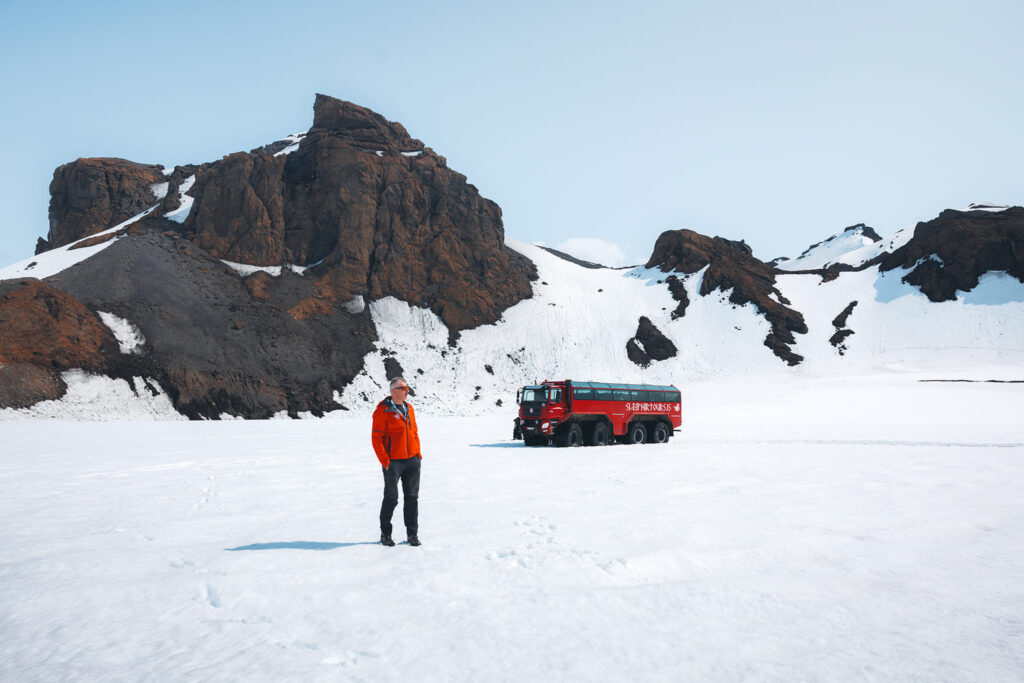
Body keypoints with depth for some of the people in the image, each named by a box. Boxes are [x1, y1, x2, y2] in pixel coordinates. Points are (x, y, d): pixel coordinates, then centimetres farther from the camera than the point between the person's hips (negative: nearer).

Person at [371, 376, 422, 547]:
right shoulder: (383, 411, -10)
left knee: (412, 497, 8)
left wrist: (418, 453, 11)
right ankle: (385, 534, 17)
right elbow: (376, 438, -11)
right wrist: (385, 461, -14)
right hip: (393, 462, -6)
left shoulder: (409, 408, 11)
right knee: (391, 499, 2)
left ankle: (412, 534, 17)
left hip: (412, 461, 6)